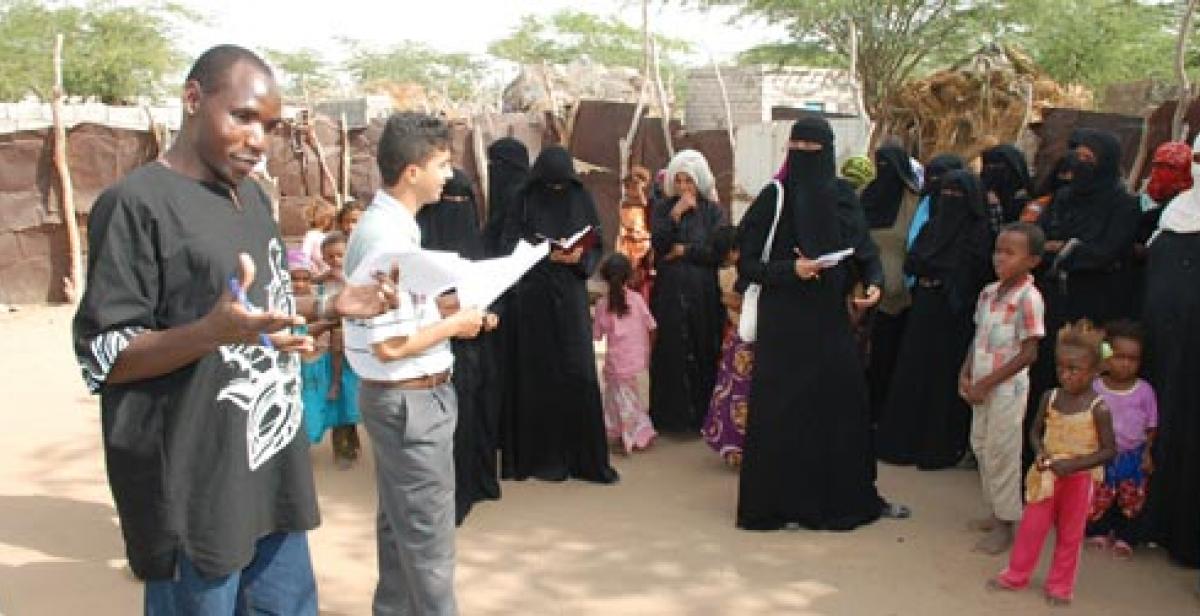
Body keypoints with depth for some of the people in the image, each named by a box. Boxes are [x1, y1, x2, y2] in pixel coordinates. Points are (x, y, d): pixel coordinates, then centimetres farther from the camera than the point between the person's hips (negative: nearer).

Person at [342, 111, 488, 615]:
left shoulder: (387, 224, 7)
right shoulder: (388, 238, -23)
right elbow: (389, 344, -25)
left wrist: (445, 306, 7)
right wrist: (454, 324, -13)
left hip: (402, 396, 10)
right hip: (412, 400, -10)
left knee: (400, 520, 22)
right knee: (428, 534, 3)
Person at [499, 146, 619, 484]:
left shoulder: (582, 199, 5)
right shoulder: (525, 201, 0)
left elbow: (596, 246, 5)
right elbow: (511, 246, -3)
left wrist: (580, 257, -16)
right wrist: (546, 253, -18)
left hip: (570, 296, 1)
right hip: (532, 297, -1)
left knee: (577, 371, -3)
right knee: (537, 373, 1)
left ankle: (583, 455, 6)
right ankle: (539, 453, 11)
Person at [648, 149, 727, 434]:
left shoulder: (713, 211, 4)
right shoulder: (663, 208, 6)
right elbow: (657, 244, -8)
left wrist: (683, 250, -7)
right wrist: (676, 214, -14)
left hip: (703, 294, 0)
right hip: (669, 293, 1)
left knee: (702, 354, 2)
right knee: (669, 355, 0)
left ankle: (702, 415, 11)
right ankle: (670, 414, 9)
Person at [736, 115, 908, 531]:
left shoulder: (841, 197, 6)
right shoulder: (773, 197, -4)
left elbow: (865, 250, 9)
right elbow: (746, 262, -5)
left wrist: (874, 281, -11)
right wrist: (790, 270, -19)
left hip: (830, 318, 4)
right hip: (784, 321, -4)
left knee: (841, 403, 8)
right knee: (780, 411, -1)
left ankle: (851, 497, 25)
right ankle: (772, 502, 12)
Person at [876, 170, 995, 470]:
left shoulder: (979, 232, -5)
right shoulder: (932, 226, 12)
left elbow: (973, 276, -13)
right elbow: (910, 264, 5)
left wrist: (934, 271, -9)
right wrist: (944, 269, -10)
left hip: (956, 320, -5)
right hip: (923, 314, 5)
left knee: (946, 379, 0)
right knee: (913, 376, 6)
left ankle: (942, 447, 9)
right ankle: (905, 439, 15)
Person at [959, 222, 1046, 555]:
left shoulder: (1028, 297, -18)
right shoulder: (988, 292, 4)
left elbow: (1028, 353, -18)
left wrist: (986, 384, -17)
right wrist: (965, 374, 0)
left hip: (1007, 388, -7)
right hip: (981, 386, 7)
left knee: (1001, 454, 2)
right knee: (981, 447, 16)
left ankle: (1005, 525, 16)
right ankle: (994, 512, 31)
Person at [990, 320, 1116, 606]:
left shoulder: (1098, 408, -17)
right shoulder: (1049, 397, -5)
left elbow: (1109, 450, -15)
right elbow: (1035, 431, 7)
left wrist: (1074, 464, -24)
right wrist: (1041, 453, -13)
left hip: (1079, 480, -3)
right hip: (1047, 474, 3)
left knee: (1069, 534, 11)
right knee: (1031, 526, 10)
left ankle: (1060, 585, 26)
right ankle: (1016, 575, 26)